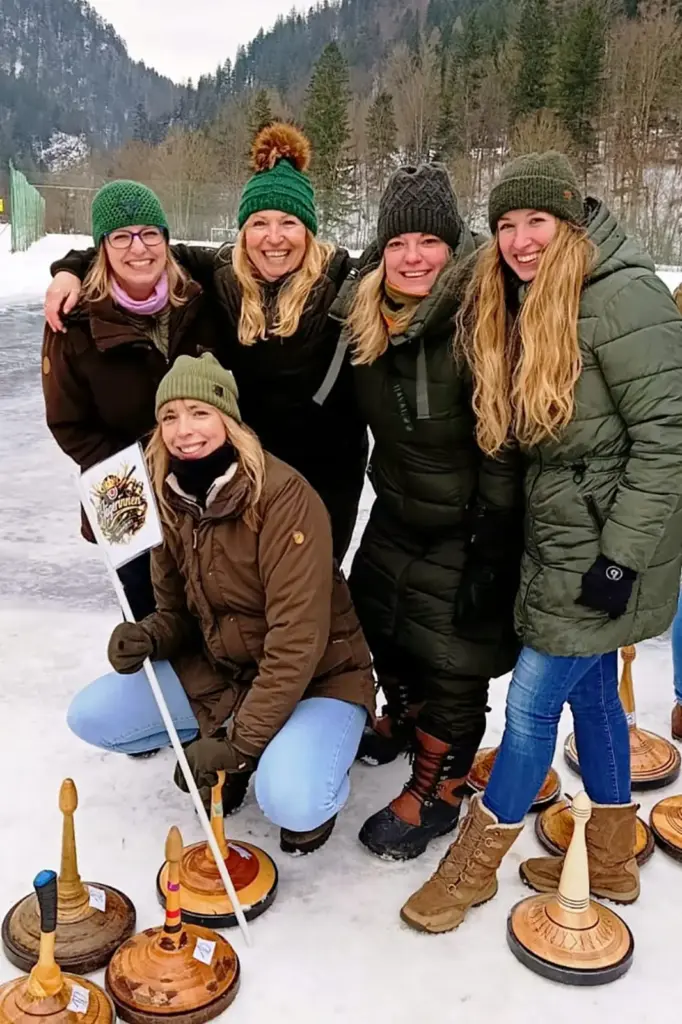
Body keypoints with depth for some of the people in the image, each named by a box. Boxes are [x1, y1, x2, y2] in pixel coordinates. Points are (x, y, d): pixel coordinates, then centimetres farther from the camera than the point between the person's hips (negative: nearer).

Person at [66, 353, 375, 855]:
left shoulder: (283, 494, -25)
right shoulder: (169, 499, -3)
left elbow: (298, 638, -27)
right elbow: (177, 611, 6)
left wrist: (239, 741, -26)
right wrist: (147, 637, -18)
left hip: (316, 676, -6)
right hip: (219, 670, 6)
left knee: (290, 802, -32)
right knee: (91, 716, -6)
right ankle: (233, 756, 11)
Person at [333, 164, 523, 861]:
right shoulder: (362, 317, -4)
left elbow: (503, 450, -21)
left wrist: (489, 553, -20)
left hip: (463, 531, -6)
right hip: (395, 516, 7)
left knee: (453, 662, 6)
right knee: (381, 626, 24)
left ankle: (436, 790, 29)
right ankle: (404, 718, 54)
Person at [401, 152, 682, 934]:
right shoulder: (521, 304, 7)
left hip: (607, 541, -8)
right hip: (560, 532, 8)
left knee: (532, 700, 1)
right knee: (590, 689, 18)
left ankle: (475, 863, 22)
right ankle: (610, 861, 37)